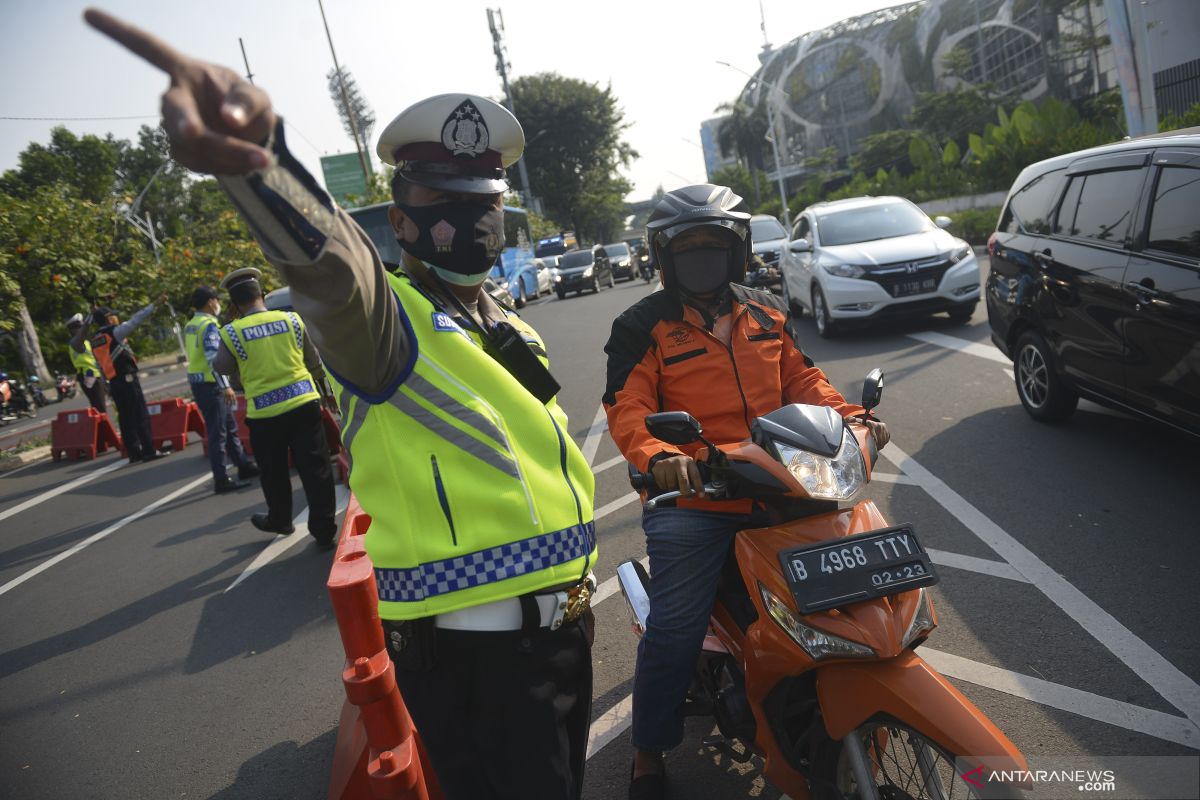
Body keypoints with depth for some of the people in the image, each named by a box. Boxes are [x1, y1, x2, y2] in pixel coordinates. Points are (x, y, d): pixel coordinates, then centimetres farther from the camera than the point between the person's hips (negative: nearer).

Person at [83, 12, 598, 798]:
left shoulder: (513, 329, 10)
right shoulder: (385, 316, -14)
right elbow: (326, 259, -39)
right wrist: (258, 155, -60)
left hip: (565, 629, 8)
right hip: (472, 657, -8)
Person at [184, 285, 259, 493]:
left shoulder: (190, 326, 13)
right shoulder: (209, 325, -15)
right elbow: (213, 358, -24)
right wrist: (225, 386, -28)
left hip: (196, 381, 9)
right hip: (210, 383, -9)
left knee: (230, 426, 18)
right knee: (218, 433, -5)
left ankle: (244, 465, 28)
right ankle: (221, 480, -2)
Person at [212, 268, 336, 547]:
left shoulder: (232, 332, -7)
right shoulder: (291, 319, -1)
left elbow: (222, 367, 7)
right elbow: (313, 362, 8)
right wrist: (322, 383, 24)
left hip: (264, 412, -1)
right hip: (303, 402, 1)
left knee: (273, 473, 20)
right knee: (316, 469, 6)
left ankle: (279, 520, 40)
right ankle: (324, 531, 10)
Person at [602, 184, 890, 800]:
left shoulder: (769, 314, 15)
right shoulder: (644, 326, -1)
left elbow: (802, 379, 15)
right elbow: (626, 406, -11)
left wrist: (850, 417, -3)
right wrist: (657, 457, -31)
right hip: (689, 497, -4)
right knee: (675, 631, -9)